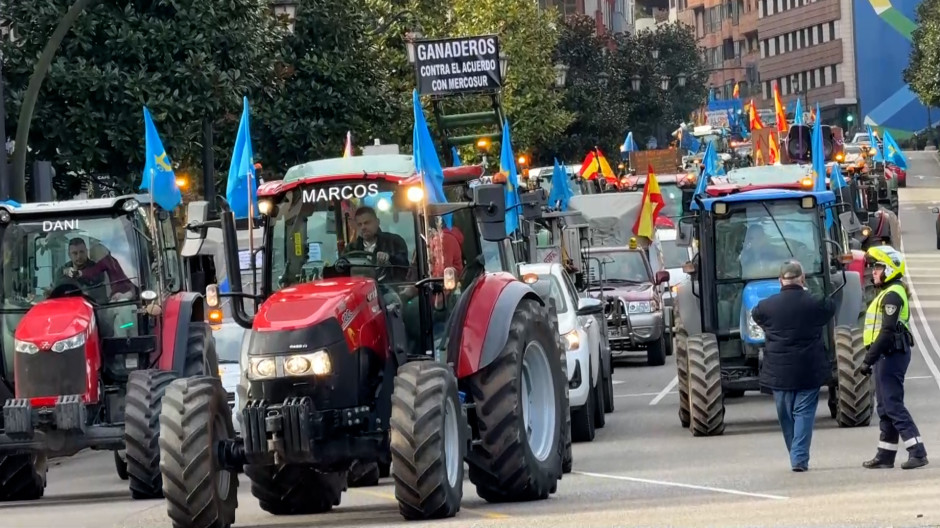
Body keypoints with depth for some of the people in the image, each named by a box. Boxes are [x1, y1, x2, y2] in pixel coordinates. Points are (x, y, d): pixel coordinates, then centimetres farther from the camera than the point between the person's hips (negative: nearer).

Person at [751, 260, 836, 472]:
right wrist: (805, 292, 22)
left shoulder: (767, 306, -7)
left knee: (786, 415, 14)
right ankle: (800, 458, -9)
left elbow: (755, 315, 14)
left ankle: (796, 457, 22)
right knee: (804, 413, 2)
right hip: (809, 372, -1)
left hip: (779, 372, 1)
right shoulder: (814, 304, -9)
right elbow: (830, 308, 13)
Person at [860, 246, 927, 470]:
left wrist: (869, 359, -23)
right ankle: (885, 455, 18)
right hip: (887, 356, 11)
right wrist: (873, 357, 21)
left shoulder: (892, 295, -16)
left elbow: (887, 333, -23)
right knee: (885, 407, 13)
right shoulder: (887, 293, 17)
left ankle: (918, 453, -14)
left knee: (893, 405, -11)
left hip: (891, 355, -11)